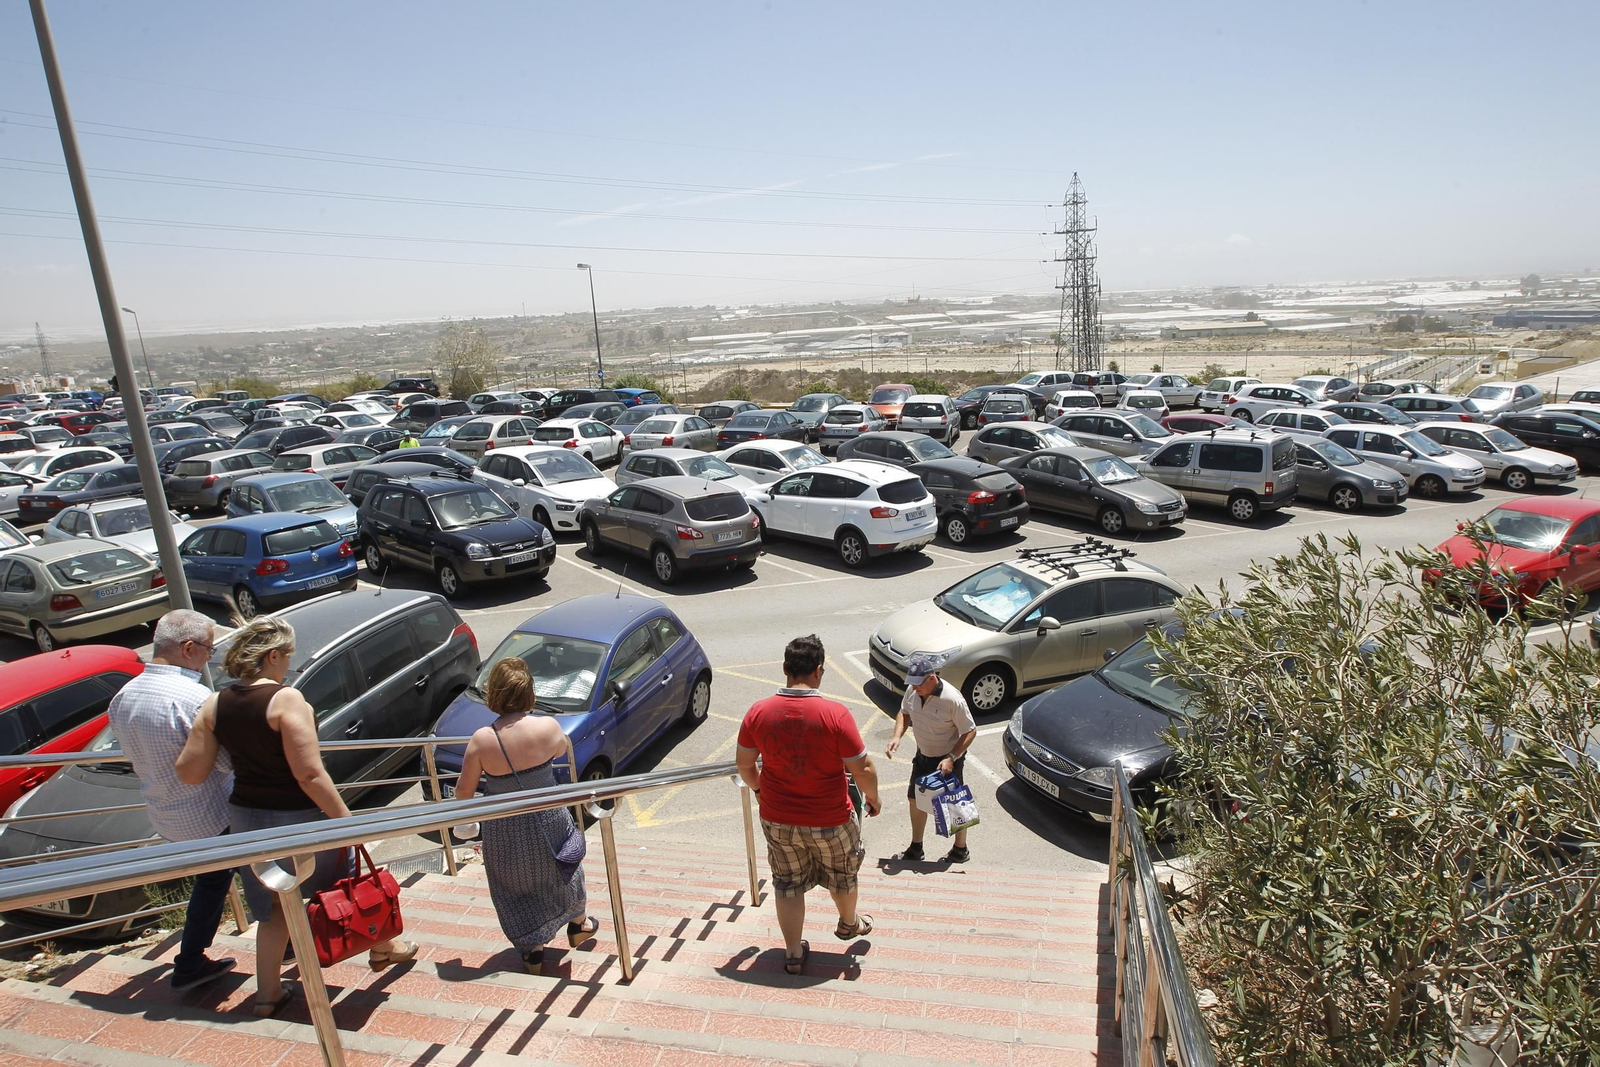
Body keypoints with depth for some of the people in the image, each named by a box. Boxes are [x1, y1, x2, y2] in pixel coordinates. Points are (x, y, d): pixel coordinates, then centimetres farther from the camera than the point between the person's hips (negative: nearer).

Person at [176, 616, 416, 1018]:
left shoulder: (215, 705, -3)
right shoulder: (286, 699, -23)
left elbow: (189, 771, 1)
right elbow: (309, 774, -24)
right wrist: (345, 818, -18)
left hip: (246, 818, 6)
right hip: (296, 818, -5)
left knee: (275, 904, 23)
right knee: (349, 882, 18)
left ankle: (268, 993, 29)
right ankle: (382, 949, 37)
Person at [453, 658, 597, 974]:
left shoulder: (482, 740, -22)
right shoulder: (548, 727, -20)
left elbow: (463, 792, -11)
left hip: (505, 832, -1)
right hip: (548, 820, 1)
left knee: (518, 887, 23)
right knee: (563, 871, 28)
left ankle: (533, 950, 36)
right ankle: (579, 925, 48)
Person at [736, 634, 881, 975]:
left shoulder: (758, 712, -13)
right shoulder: (836, 714, -24)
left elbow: (745, 764, 0)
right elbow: (863, 769, -18)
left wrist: (758, 788, 20)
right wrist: (872, 798, 2)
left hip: (777, 819, 2)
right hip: (831, 821, -2)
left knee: (788, 884, 21)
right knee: (842, 874, 27)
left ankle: (793, 954, 35)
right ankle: (849, 924, 52)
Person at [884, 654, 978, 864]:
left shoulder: (952, 699, -31)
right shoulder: (913, 690, -13)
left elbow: (970, 731, -22)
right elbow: (904, 713, 5)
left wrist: (951, 758, -28)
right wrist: (897, 736, -12)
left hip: (947, 760, -6)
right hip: (923, 756, 7)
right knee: (915, 799, 17)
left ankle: (961, 851, 33)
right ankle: (916, 847, 36)